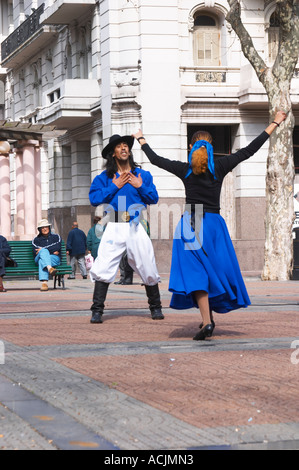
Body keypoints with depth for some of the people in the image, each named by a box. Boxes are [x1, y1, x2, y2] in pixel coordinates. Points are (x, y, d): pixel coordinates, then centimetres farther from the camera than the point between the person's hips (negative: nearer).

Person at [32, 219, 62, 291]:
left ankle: (44, 283, -61)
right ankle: (50, 268, -67)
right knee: (43, 251, -38)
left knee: (42, 261, -38)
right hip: (39, 258, 0)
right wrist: (52, 251, -6)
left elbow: (57, 247, -2)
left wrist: (43, 249, -9)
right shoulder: (36, 240, 19)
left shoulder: (56, 237, 19)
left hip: (54, 259, 0)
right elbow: (36, 252, 1)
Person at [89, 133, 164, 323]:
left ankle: (155, 307, 21)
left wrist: (140, 186, -7)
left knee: (148, 270, 4)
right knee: (103, 268, -11)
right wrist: (114, 187, -8)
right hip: (114, 228, -1)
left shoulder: (143, 175, 12)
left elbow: (154, 198, 7)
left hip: (136, 227, 1)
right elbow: (94, 199, -5)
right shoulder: (104, 177, 7)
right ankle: (97, 311, -6)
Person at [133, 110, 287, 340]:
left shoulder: (185, 170, 1)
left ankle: (207, 321, -17)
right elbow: (249, 150, 3)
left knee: (195, 273, -5)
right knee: (215, 270, 14)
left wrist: (141, 139, 31)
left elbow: (155, 159, 13)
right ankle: (209, 318, 18)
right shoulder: (220, 167, 0)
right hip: (214, 224, 1)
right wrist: (275, 123, 10)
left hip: (190, 224, -1)